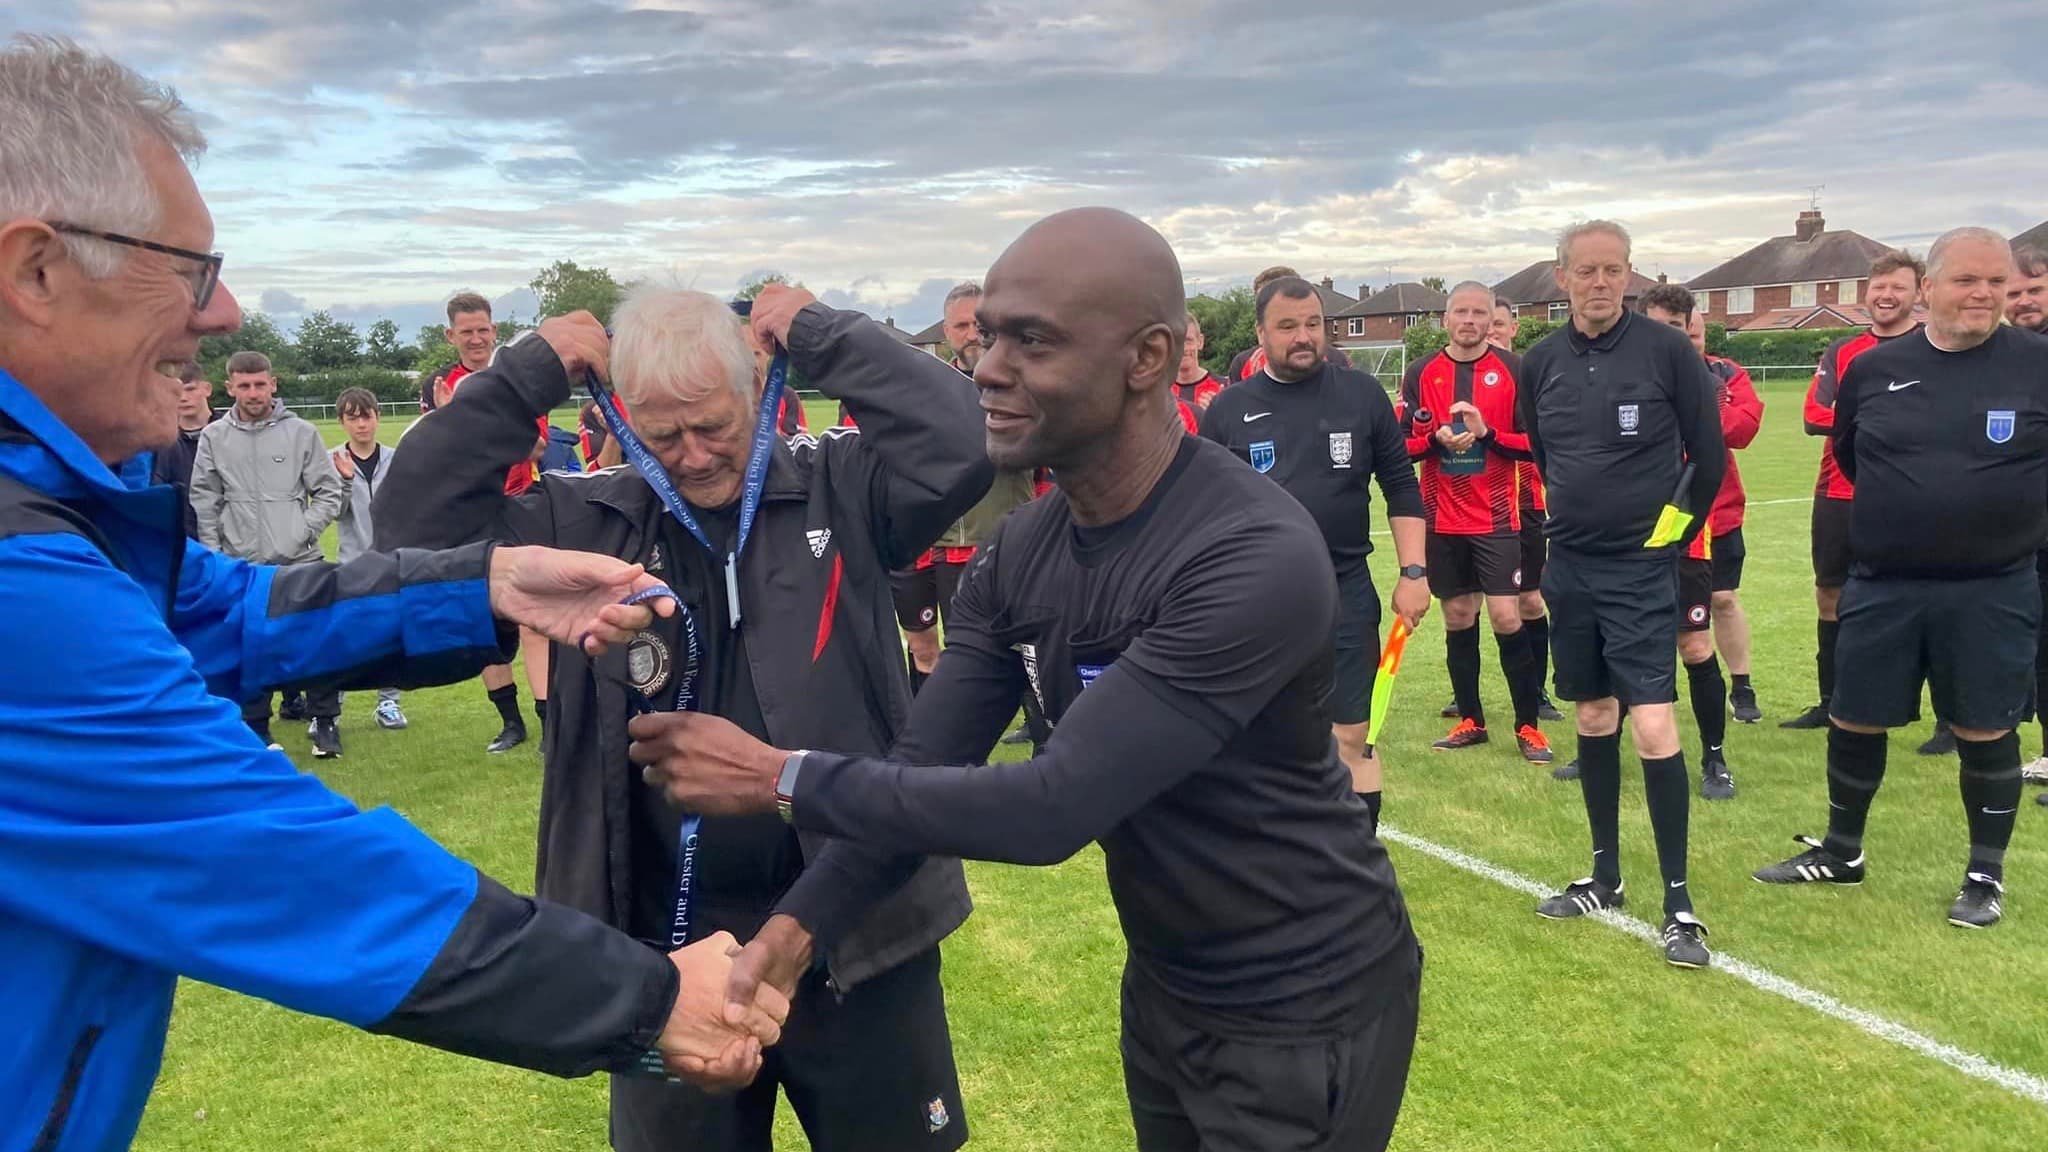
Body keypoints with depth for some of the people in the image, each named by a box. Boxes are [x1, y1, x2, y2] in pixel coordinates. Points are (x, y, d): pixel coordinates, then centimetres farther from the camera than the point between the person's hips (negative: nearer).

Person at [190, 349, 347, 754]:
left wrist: (303, 532, -8)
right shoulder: (214, 437, 4)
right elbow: (204, 502, 7)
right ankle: (254, 729, 17)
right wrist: (213, 553, 1)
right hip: (240, 566, 1)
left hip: (300, 561, -1)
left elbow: (329, 492, 3)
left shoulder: (301, 432, 1)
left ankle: (324, 721, 12)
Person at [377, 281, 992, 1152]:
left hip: (853, 927, -1)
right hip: (668, 944, 2)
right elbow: (416, 528, -6)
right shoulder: (589, 521, 0)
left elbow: (958, 442, -19)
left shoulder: (838, 489, -5)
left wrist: (817, 332, -13)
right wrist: (528, 375, -9)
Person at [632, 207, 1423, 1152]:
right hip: (1163, 983, 6)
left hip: (1303, 1010, -6)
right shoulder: (1021, 551, -6)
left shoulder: (1255, 559, -30)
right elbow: (919, 768, -8)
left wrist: (780, 778, -28)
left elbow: (1051, 808, -33)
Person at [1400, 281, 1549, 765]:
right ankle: (1470, 721, 22)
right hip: (1442, 519, 2)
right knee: (1458, 620, 10)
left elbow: (1534, 442, -4)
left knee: (1507, 619, -6)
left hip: (1496, 519, -2)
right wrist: (1437, 439, -16)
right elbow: (1403, 443, 3)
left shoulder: (1513, 370, -1)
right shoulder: (1421, 372, 4)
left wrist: (1487, 433, -19)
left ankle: (1527, 725, 8)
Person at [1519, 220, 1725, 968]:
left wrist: (1675, 531, 2)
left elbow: (1710, 455, -4)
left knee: (1653, 729, -10)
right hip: (1569, 569, 5)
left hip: (1641, 570, -4)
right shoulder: (1541, 363, 2)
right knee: (1593, 721, 13)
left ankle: (1679, 902, 1)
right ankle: (1605, 877, 26)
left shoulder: (1667, 350, -10)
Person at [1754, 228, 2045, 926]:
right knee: (1854, 722, 10)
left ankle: (1986, 875, 24)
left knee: (1985, 731, 6)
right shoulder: (1874, 368, 1)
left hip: (1992, 591, -2)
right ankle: (1841, 853, 30)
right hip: (1881, 587, 2)